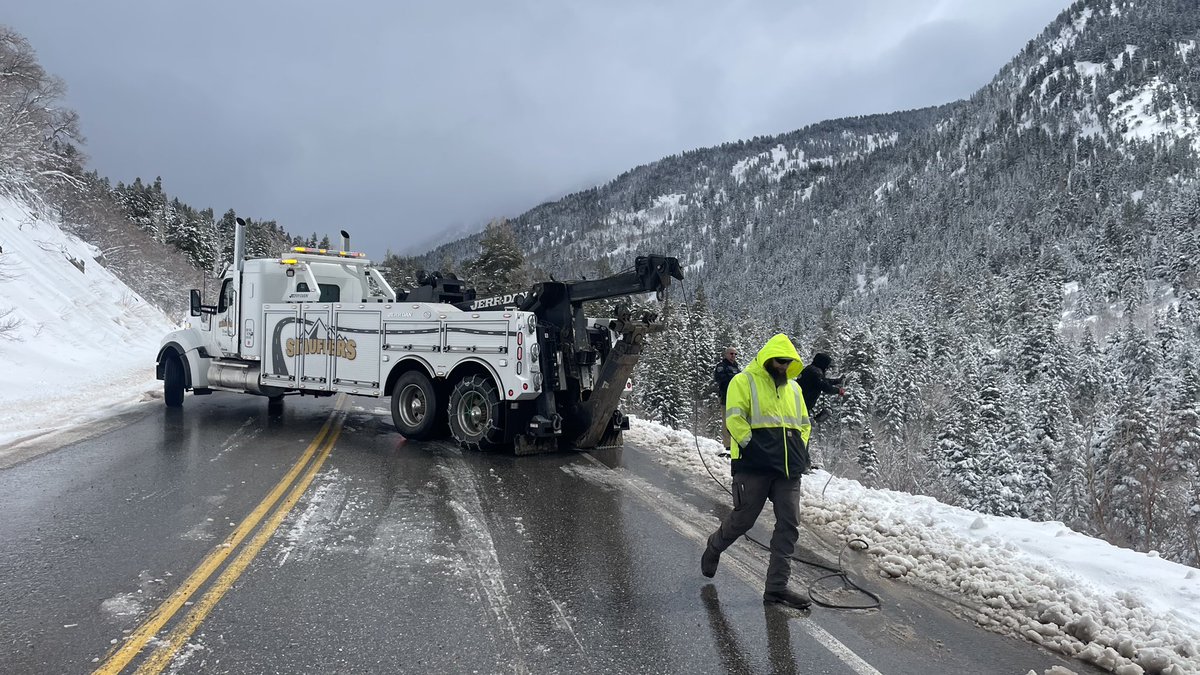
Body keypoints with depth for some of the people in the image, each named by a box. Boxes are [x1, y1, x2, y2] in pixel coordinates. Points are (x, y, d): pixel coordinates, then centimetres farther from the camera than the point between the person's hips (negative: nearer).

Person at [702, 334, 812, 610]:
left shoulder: (793, 388, 18)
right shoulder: (744, 382, -2)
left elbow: (804, 423, 26)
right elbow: (735, 418, -12)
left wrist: (801, 451, 12)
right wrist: (753, 446, -17)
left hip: (789, 470, 6)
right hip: (754, 466, -6)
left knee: (789, 526, 1)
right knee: (742, 519, 3)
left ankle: (776, 587, 8)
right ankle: (714, 548, 34)